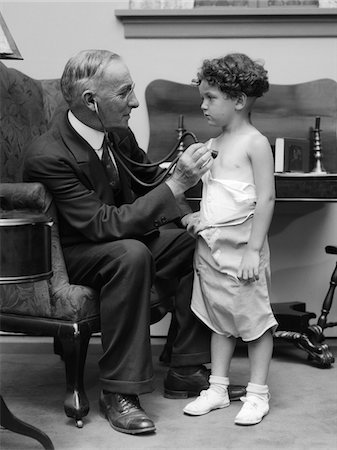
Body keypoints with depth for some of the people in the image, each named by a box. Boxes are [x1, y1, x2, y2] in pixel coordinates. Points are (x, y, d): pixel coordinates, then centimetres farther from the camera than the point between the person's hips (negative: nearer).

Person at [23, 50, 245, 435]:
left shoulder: (117, 132, -7)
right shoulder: (47, 156, -29)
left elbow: (146, 180, 10)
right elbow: (103, 224, -32)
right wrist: (176, 184, -35)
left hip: (125, 236, 8)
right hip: (69, 256, -7)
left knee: (199, 243, -9)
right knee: (131, 254, -36)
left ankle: (185, 371, -1)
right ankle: (118, 392, -24)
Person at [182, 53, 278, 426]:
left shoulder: (255, 143, -10)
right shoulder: (213, 145, 13)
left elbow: (265, 198, -13)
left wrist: (253, 249, -18)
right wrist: (200, 216, 2)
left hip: (241, 245, -7)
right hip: (210, 245, 7)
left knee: (253, 317, 2)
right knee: (219, 319, 13)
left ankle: (257, 394, 12)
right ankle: (217, 388, 23)